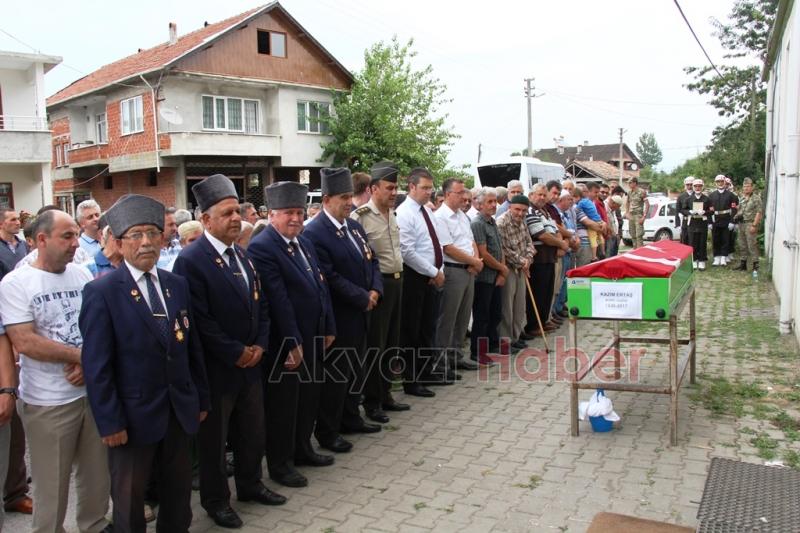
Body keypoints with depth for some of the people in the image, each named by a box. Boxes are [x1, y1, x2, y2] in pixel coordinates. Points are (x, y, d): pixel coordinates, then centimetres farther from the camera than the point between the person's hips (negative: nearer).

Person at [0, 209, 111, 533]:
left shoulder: (83, 275, 4)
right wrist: (81, 355, -12)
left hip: (94, 391, 5)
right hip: (47, 402, -4)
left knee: (98, 475, 15)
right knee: (52, 485, 9)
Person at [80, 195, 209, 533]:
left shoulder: (177, 285, 4)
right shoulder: (101, 292, -12)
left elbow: (192, 347, 8)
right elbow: (96, 366, -13)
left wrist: (201, 399, 9)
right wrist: (110, 422, -14)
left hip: (180, 411, 5)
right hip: (133, 415, -4)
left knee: (178, 489, 19)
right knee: (129, 497, 15)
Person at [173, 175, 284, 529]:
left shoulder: (242, 254, 7)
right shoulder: (191, 260, -18)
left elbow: (260, 304, 11)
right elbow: (200, 321, -22)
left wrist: (260, 345, -1)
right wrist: (236, 354, -17)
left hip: (251, 363, 7)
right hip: (216, 370, -7)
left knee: (253, 432, 20)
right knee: (214, 439, 12)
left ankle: (250, 485, 41)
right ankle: (215, 500, 31)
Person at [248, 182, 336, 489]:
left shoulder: (304, 242, 11)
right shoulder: (261, 247, -16)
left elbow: (321, 286, 13)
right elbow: (279, 299, -20)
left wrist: (328, 329, 10)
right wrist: (293, 343, -21)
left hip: (313, 338, 8)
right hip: (285, 344, -8)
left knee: (309, 397, 19)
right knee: (283, 403, 6)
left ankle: (302, 449, 37)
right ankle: (279, 463, 22)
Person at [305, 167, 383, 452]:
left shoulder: (354, 226, 9)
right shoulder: (314, 233, -19)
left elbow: (371, 260, 13)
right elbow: (330, 278, -22)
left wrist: (375, 291, -5)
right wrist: (364, 298, -16)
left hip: (359, 313, 8)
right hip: (336, 317, -8)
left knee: (356, 370, 19)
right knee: (335, 375, 3)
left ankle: (350, 419, 36)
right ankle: (327, 433, 18)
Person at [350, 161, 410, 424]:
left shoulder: (392, 213, 11)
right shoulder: (360, 217, -16)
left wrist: (399, 276, 16)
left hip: (396, 281, 8)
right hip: (378, 284, -8)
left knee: (391, 343, 15)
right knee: (375, 345, 1)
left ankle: (385, 395, 28)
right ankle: (371, 402, 15)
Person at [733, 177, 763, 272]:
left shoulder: (756, 198, -7)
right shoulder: (741, 198, 16)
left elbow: (759, 212, -12)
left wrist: (754, 225, -18)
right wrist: (737, 216, 4)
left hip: (750, 224, -7)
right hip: (741, 223, 7)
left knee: (752, 245, -8)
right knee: (742, 245, 12)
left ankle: (755, 264, -2)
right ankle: (743, 264, 19)